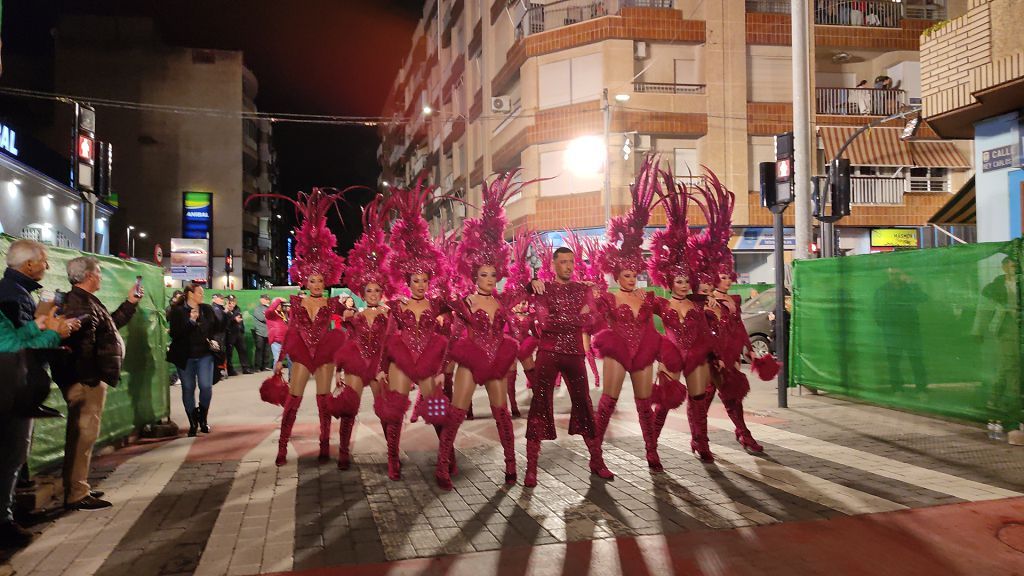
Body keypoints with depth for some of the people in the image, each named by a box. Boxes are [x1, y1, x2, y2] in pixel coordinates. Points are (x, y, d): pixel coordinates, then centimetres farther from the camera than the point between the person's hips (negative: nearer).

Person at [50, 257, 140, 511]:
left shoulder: (85, 301, 18)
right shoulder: (80, 304, -17)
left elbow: (110, 325, 32)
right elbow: (81, 345, -29)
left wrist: (130, 303, 31)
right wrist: (90, 380, -32)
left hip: (88, 379, 11)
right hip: (87, 382, -11)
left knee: (81, 435, 17)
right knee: (84, 435, -7)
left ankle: (76, 489, 28)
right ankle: (77, 495, -1)